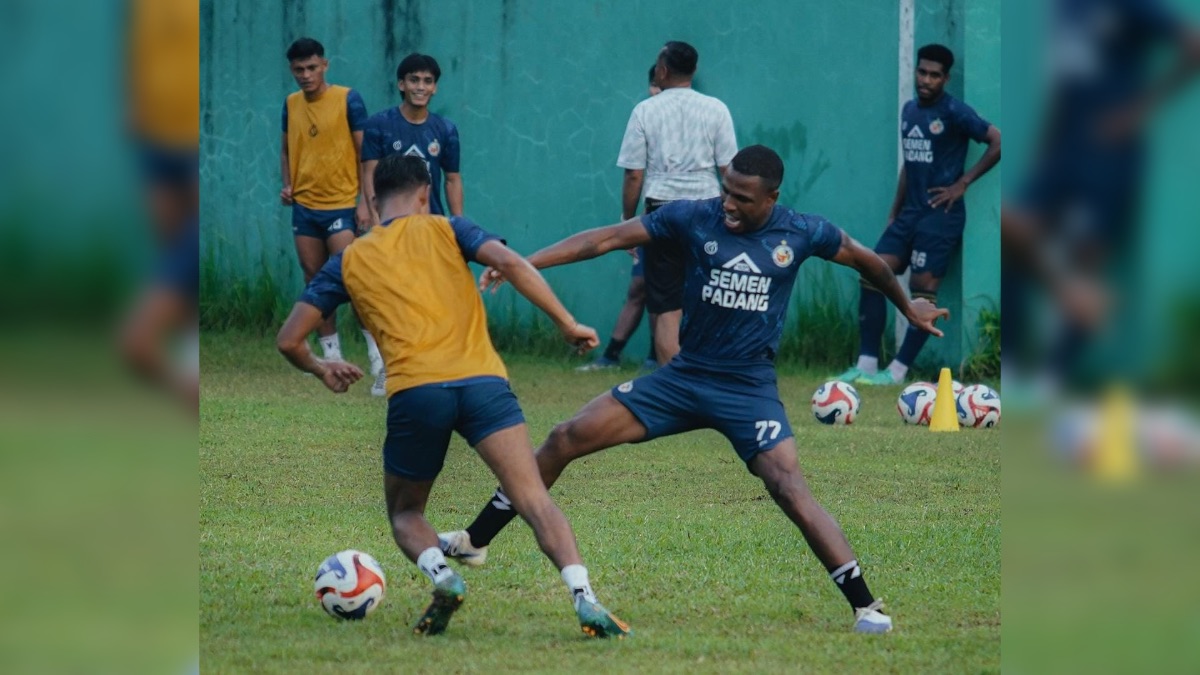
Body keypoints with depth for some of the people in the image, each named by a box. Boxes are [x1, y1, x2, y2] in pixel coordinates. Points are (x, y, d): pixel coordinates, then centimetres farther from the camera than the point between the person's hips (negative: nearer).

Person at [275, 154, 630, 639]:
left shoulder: (348, 262, 21)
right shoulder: (445, 231, 18)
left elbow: (289, 340, 21)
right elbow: (509, 263, 0)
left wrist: (322, 369, 41)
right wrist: (567, 324, 4)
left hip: (413, 392, 1)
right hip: (482, 380, -1)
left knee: (404, 512, 21)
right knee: (534, 501, -7)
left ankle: (441, 576, -10)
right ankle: (583, 597, -29)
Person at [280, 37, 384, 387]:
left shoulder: (348, 100, -8)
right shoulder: (291, 104, 8)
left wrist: (365, 201, -12)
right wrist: (287, 184, 2)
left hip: (340, 204, -6)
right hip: (304, 205, 6)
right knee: (315, 281, 8)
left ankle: (377, 351, -10)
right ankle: (331, 355, 15)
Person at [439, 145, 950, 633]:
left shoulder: (801, 235, -7)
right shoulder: (693, 219, -7)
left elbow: (864, 259, 12)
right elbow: (606, 239, -9)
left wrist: (907, 306, 26)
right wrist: (523, 263, -15)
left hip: (750, 387, -2)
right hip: (684, 374, 2)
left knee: (788, 487, -23)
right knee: (567, 439, -3)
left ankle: (865, 606, -18)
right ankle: (475, 541, 11)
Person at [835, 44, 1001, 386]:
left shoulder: (954, 112, -9)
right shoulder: (909, 111, 13)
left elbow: (997, 142, -14)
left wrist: (963, 183, -13)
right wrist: (893, 213, 19)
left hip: (940, 214, -8)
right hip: (909, 212, 8)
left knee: (923, 290, -7)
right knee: (872, 277, -2)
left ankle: (898, 371, -2)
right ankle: (866, 364, 2)